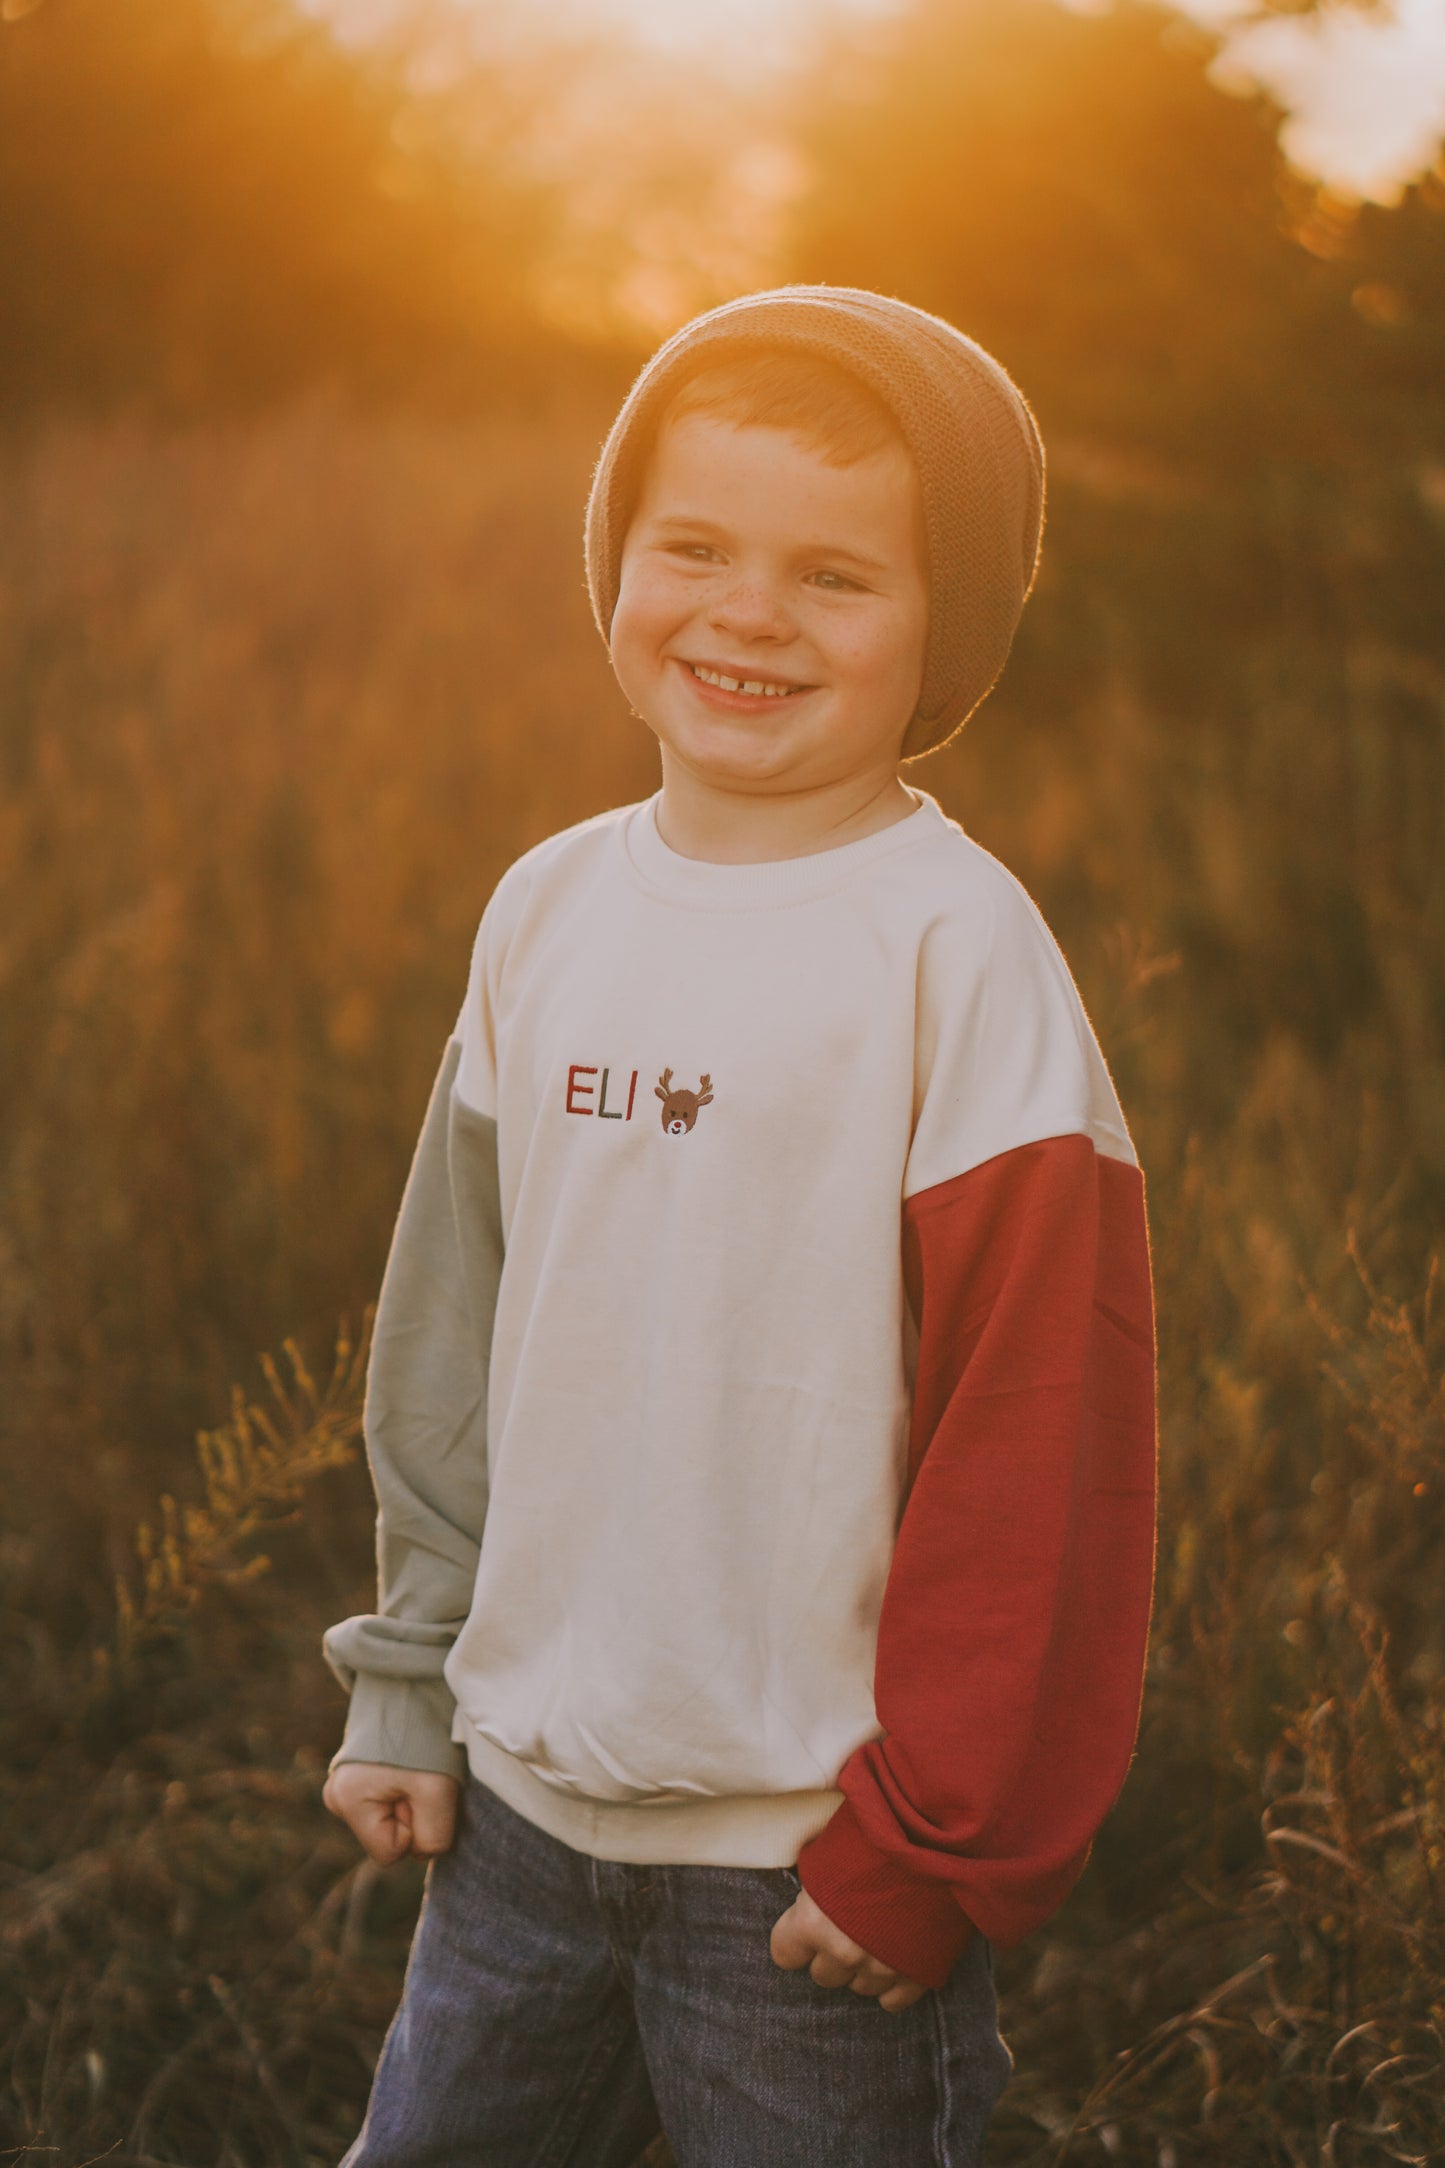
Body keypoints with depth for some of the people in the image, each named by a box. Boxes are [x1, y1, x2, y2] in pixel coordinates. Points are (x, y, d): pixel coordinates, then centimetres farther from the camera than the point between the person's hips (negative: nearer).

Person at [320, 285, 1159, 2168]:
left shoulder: (959, 948, -14)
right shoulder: (549, 913, 4)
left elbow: (1042, 1433, -15)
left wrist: (930, 1840, -12)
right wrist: (408, 1680, 14)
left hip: (811, 1863, -5)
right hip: (524, 1799, 6)